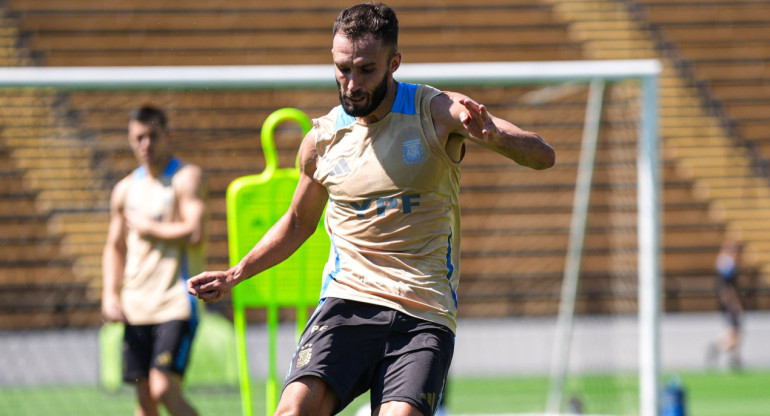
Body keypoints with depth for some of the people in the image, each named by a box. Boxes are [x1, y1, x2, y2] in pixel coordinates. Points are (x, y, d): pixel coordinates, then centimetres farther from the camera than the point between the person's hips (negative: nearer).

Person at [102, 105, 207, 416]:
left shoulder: (186, 177, -4)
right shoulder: (125, 189, 15)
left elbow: (194, 233, -18)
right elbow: (115, 247, 23)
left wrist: (148, 227, -5)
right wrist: (110, 295, 9)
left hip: (176, 305, -6)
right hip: (136, 307, 6)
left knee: (164, 389, -18)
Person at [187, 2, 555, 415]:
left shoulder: (438, 112, -2)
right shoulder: (322, 139, 8)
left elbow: (542, 156, -11)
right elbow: (299, 221, 27)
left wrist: (494, 135, -33)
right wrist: (235, 274, 16)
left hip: (425, 316, -1)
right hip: (347, 302, 1)